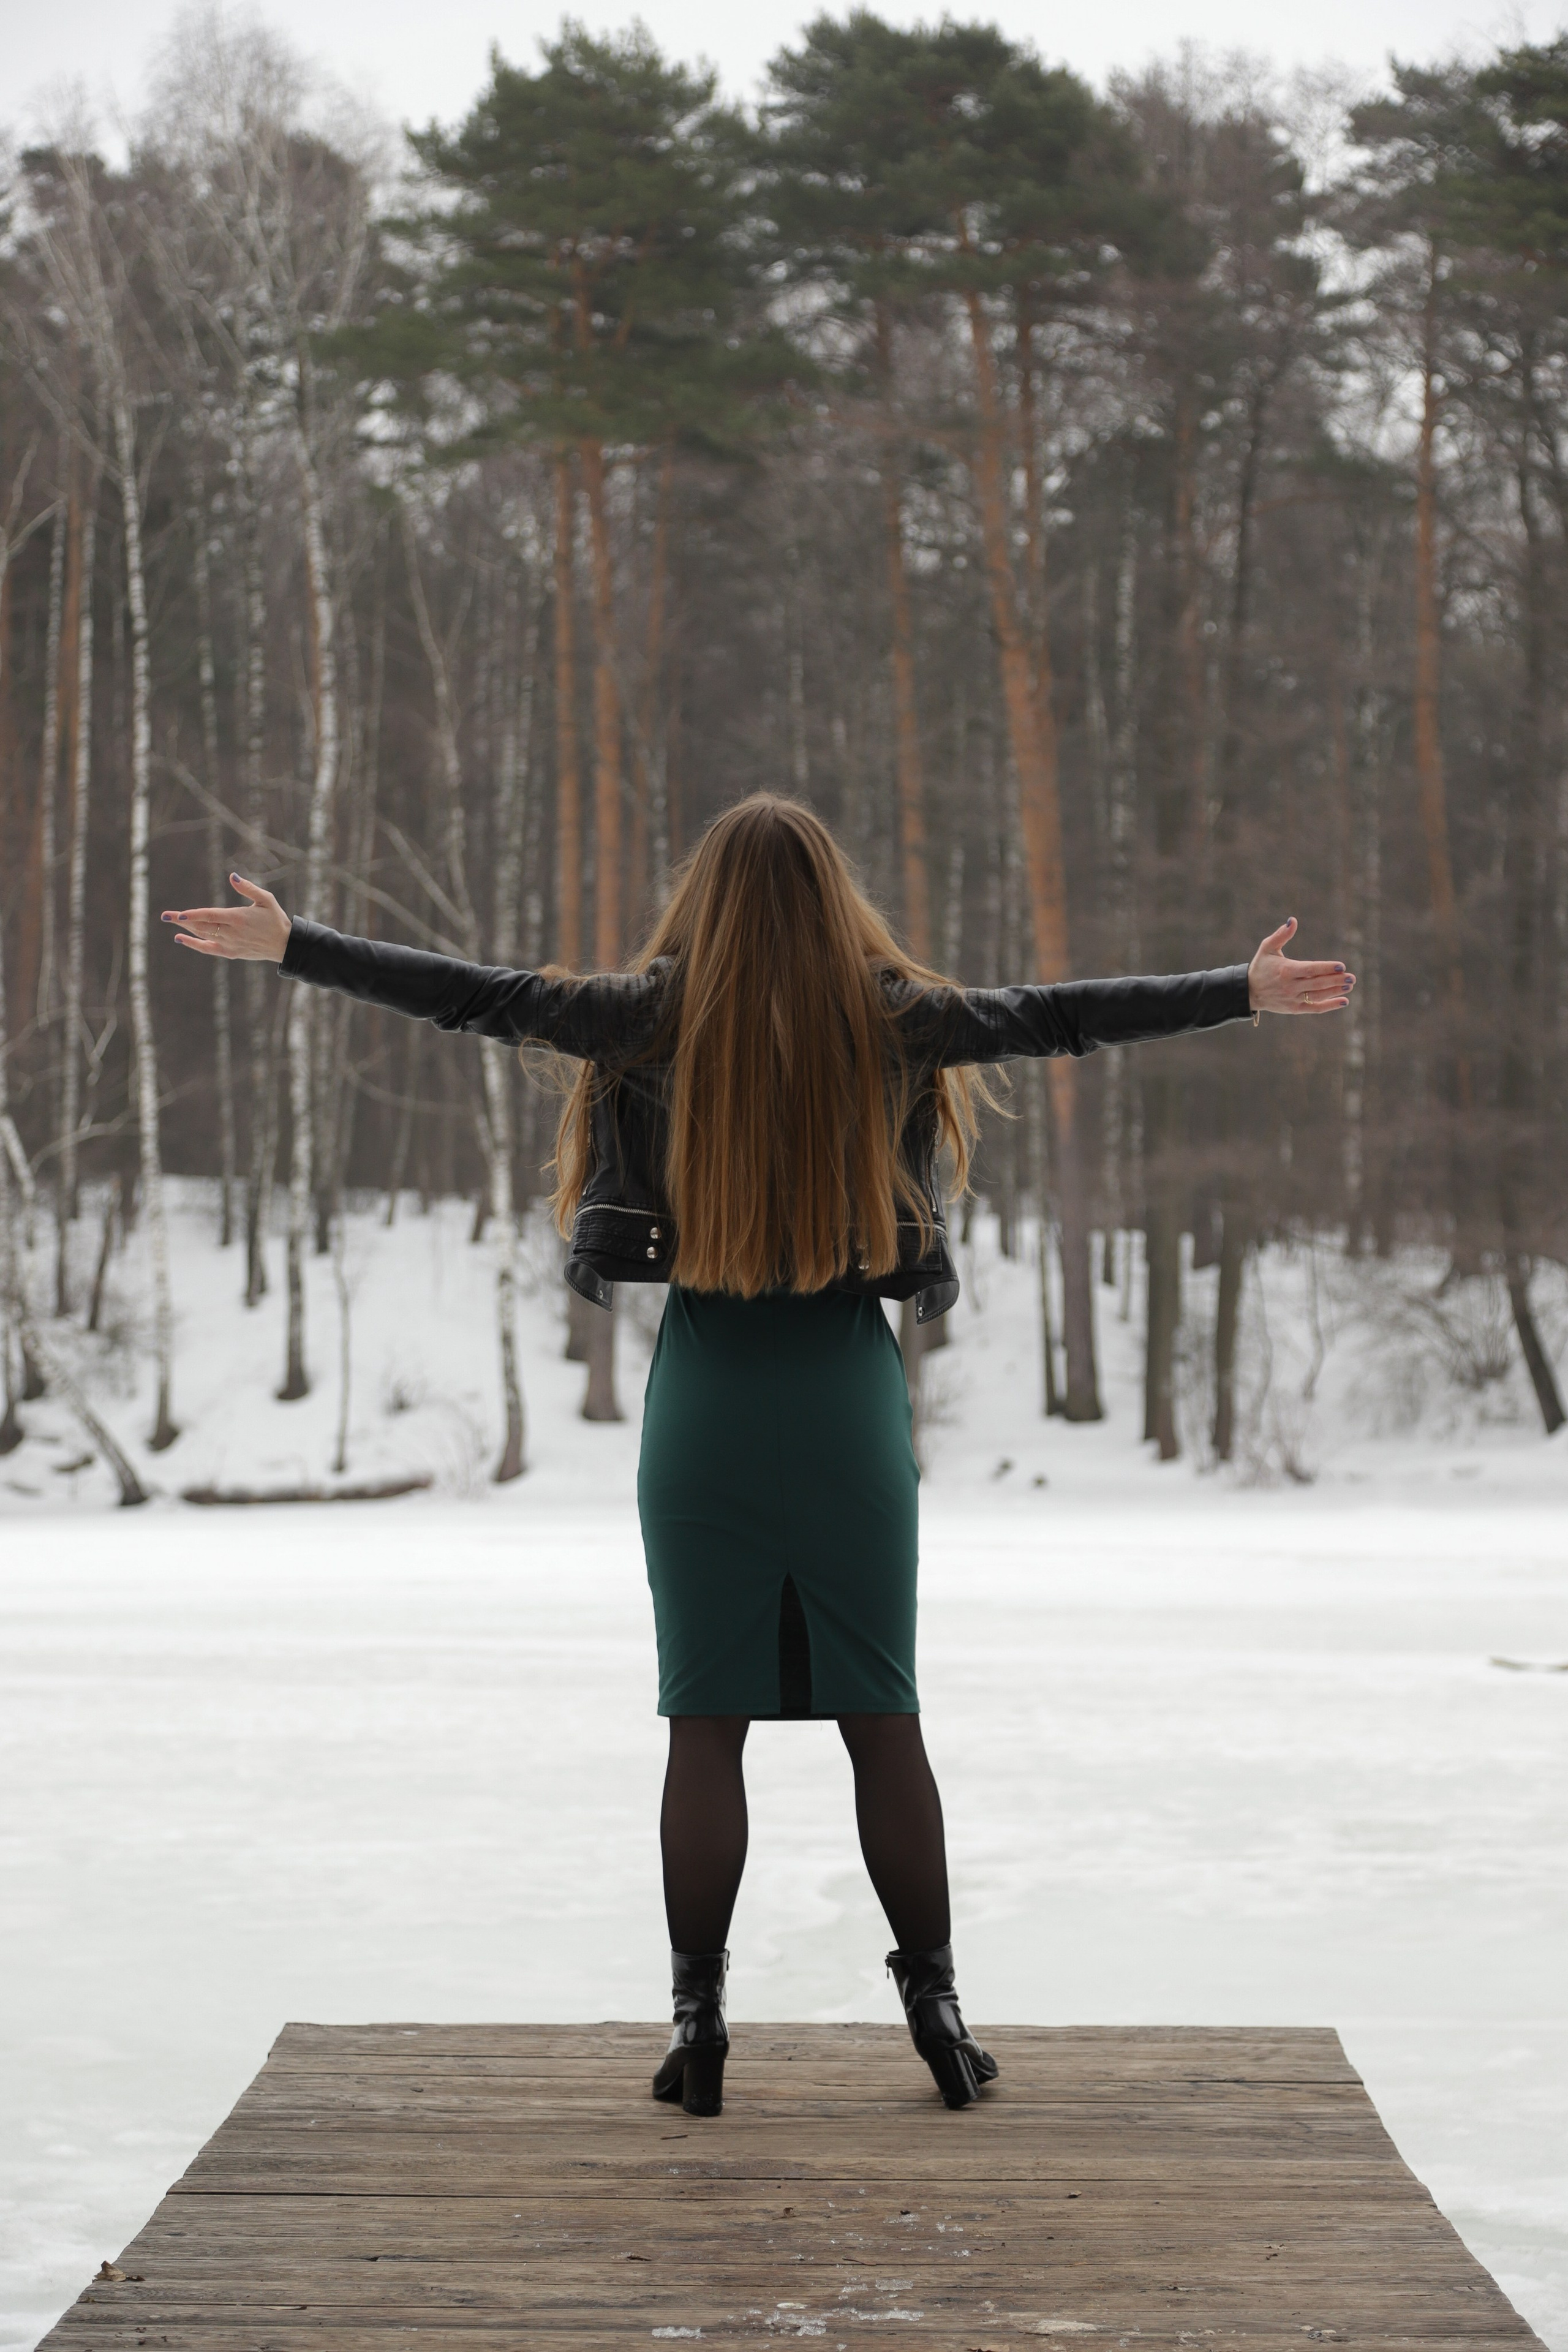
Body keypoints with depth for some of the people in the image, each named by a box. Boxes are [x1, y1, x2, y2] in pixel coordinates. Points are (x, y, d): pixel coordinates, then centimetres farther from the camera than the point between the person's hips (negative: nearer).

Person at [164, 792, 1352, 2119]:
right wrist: (1245, 994, 12)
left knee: (706, 1726, 4)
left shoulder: (658, 1015, -3)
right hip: (849, 1393, 0)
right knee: (883, 1720, 8)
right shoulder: (893, 1018, -2)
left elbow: (471, 996, -1)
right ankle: (936, 2009, 13)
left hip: (707, 1393, 0)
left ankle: (700, 2023, 7)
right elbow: (1062, 1017, 3)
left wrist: (290, 948, 7)